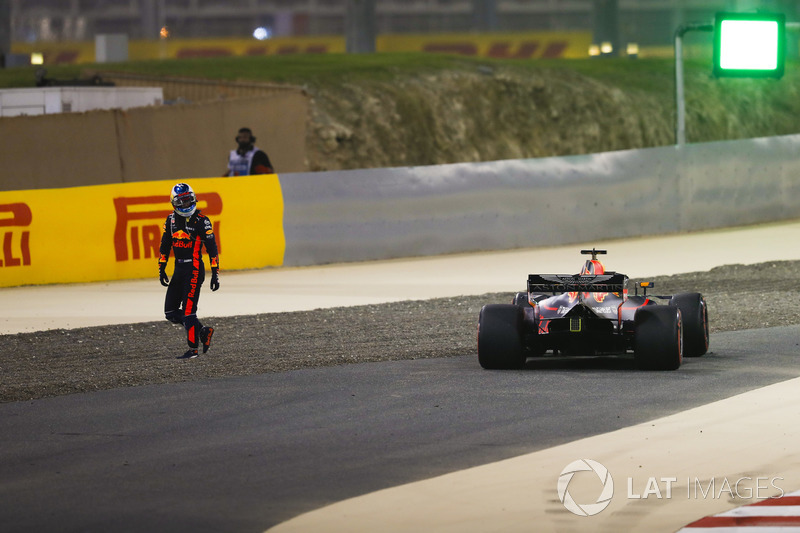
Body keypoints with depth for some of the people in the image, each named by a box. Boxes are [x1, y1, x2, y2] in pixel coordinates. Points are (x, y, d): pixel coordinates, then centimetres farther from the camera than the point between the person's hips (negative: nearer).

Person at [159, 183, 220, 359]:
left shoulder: (201, 221, -9)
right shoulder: (171, 220, 8)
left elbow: (212, 248, -8)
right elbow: (165, 245, 17)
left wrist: (215, 273, -11)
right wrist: (162, 268, 11)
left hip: (194, 269, -7)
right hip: (179, 270, 7)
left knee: (188, 310, -10)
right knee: (171, 312, 4)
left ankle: (193, 349, -1)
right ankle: (203, 331, 17)